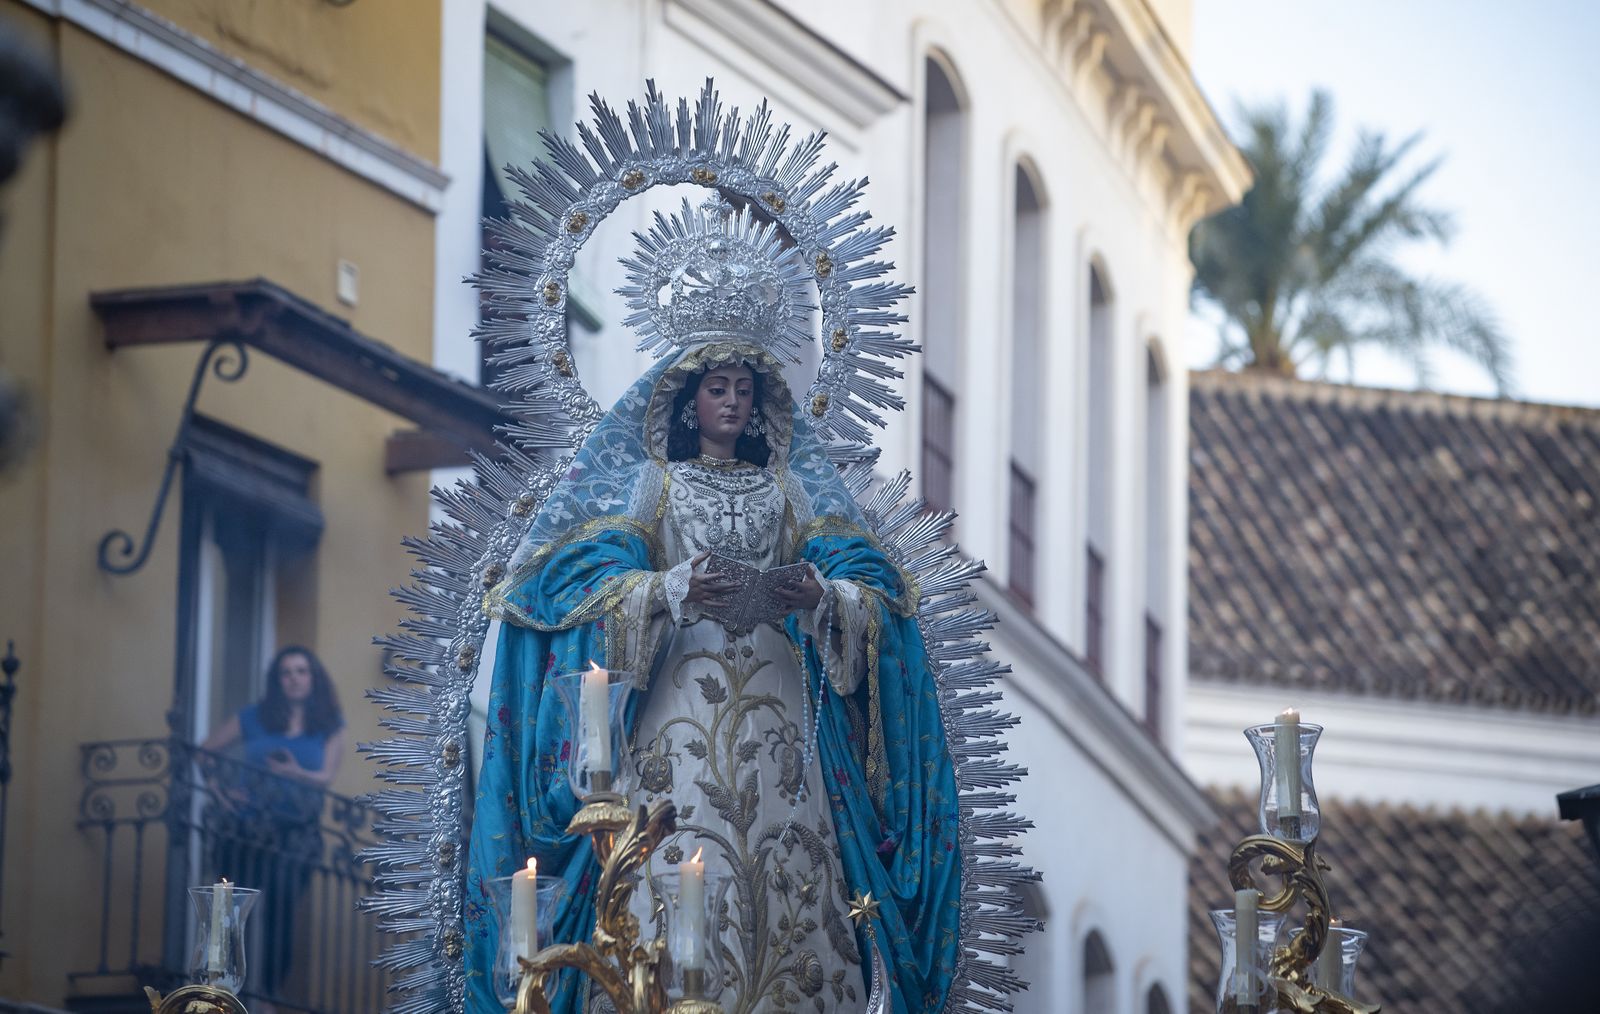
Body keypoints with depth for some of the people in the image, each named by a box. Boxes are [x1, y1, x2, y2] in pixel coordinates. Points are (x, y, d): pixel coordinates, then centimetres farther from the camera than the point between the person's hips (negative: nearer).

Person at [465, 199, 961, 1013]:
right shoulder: (650, 485, 12)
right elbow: (588, 583, -1)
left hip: (776, 711, 3)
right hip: (680, 709, -2)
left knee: (789, 883, -7)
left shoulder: (792, 490, 18)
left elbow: (872, 590, 9)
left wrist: (822, 598, -14)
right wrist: (669, 592, -19)